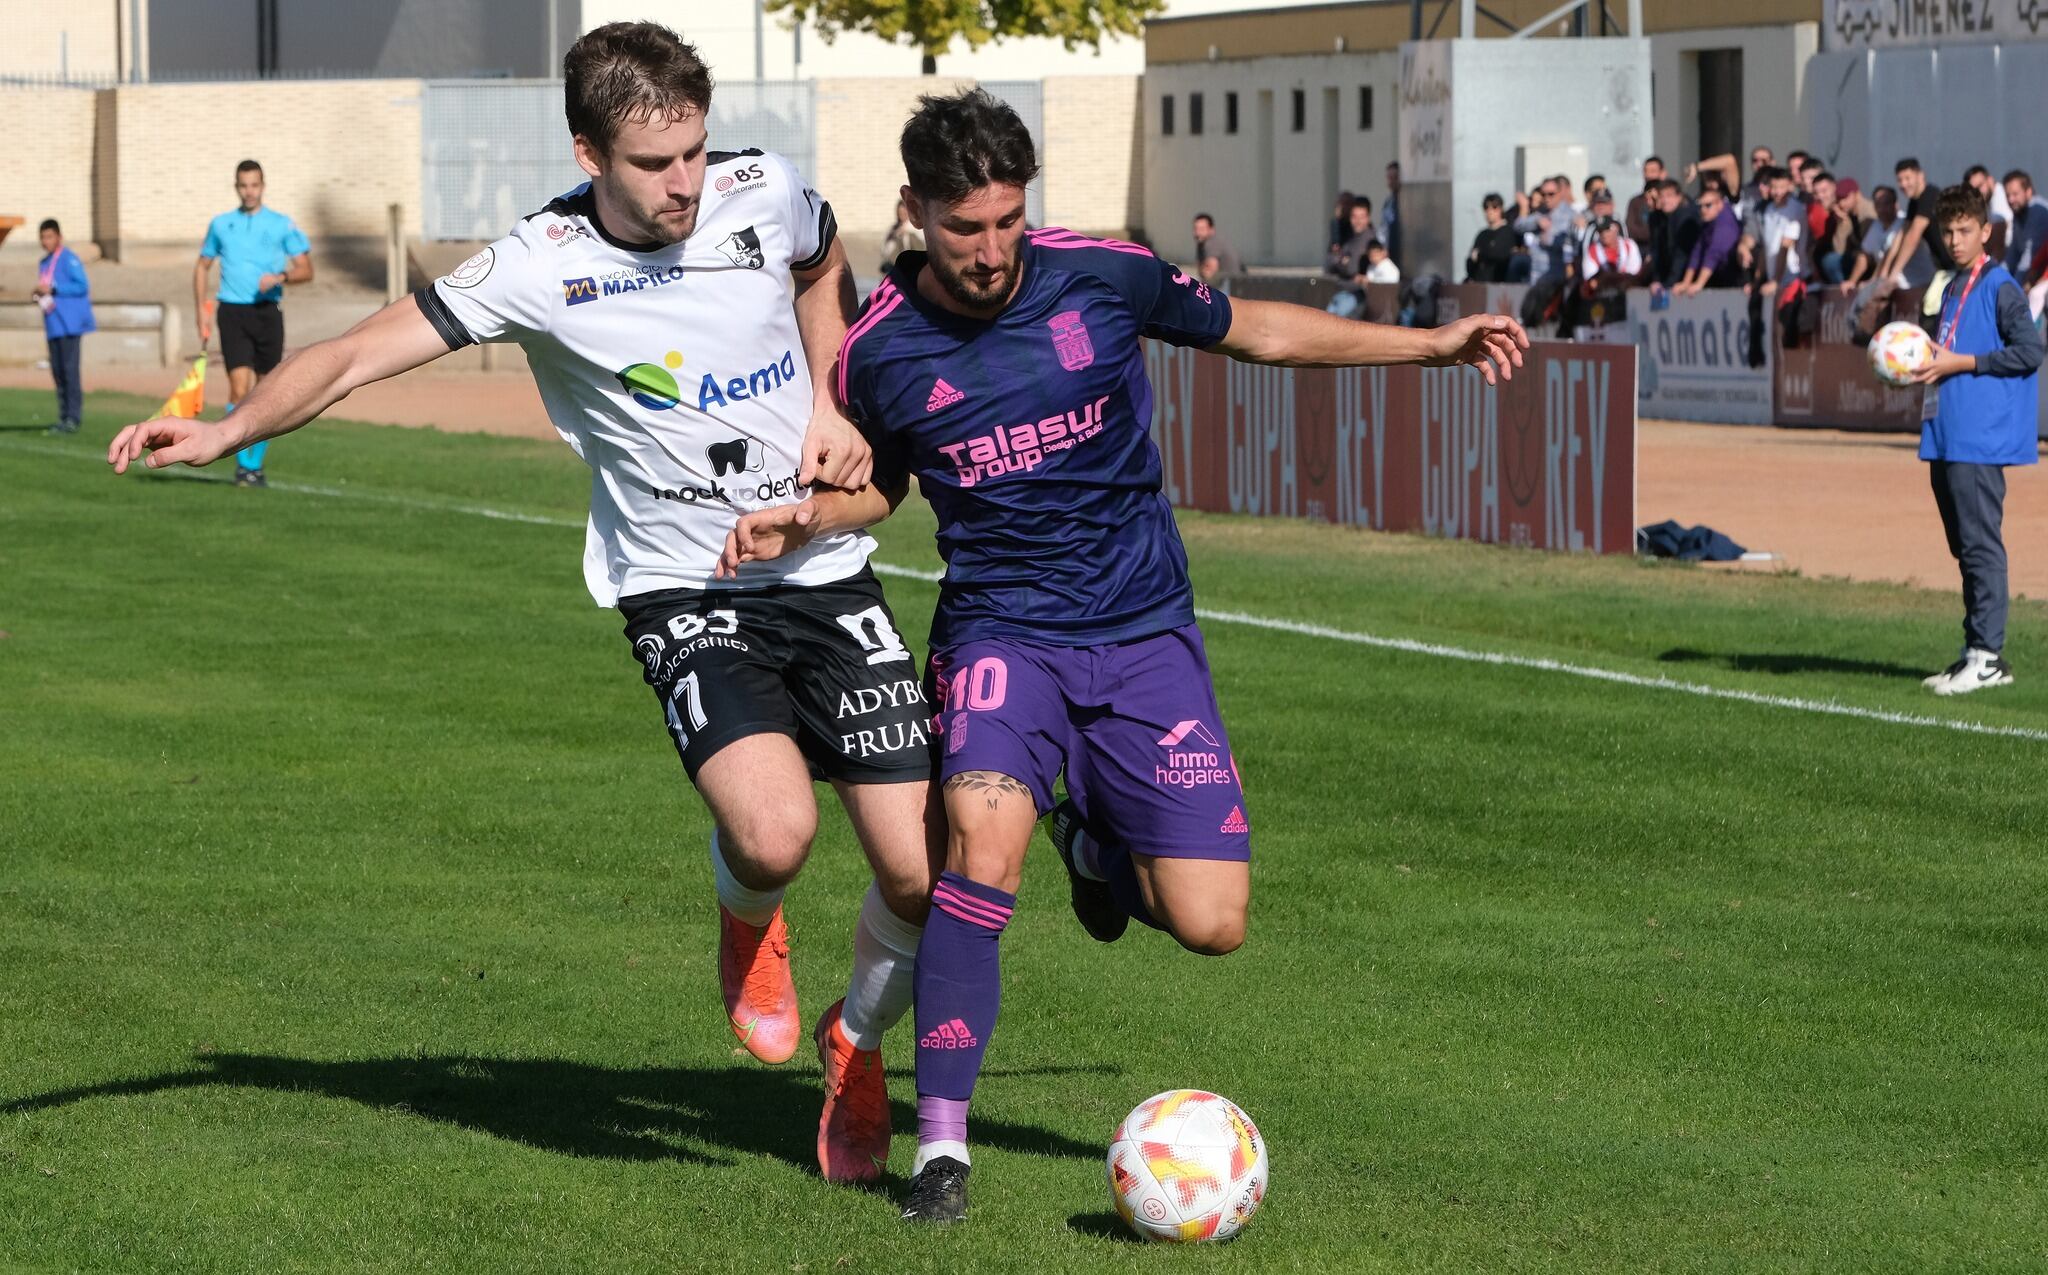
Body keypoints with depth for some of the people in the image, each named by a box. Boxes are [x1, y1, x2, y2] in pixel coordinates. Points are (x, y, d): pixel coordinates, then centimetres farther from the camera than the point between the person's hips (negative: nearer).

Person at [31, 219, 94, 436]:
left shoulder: (69, 259, -7)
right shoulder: (43, 263, 19)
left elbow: (82, 286, -14)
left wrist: (53, 289, -17)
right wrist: (37, 294, 6)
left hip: (69, 324, -8)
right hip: (53, 326, 8)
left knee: (69, 368, -12)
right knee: (57, 370, 7)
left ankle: (73, 419, -13)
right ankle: (64, 417, 10)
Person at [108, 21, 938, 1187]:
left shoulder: (765, 193, -5)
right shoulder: (542, 269, -14)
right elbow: (364, 353, -14)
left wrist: (828, 404, 5)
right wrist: (229, 430, -28)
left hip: (826, 574, 3)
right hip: (686, 593, -3)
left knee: (922, 874, -4)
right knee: (773, 833, -30)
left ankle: (858, 1045, 29)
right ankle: (748, 922, 10)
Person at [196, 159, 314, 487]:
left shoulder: (282, 225, 5)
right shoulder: (220, 225, 10)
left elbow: (306, 270, 3)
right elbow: (202, 267, 19)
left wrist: (280, 277, -17)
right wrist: (202, 311, 9)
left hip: (268, 311, 1)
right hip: (232, 313, -1)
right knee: (239, 389, -14)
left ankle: (255, 464, 16)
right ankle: (242, 464, -11)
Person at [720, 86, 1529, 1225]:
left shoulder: (1103, 277, -7)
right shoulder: (881, 352, -5)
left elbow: (1255, 330, 9)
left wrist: (1432, 344, 6)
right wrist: (804, 522, -6)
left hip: (1146, 629, 1)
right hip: (1001, 627, -1)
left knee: (1210, 922, -8)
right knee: (985, 832, -32)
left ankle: (1095, 846, 31)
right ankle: (943, 1142, -21)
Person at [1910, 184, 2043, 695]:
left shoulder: (1999, 287, -8)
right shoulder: (1953, 290, 19)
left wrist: (1958, 363, -15)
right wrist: (1930, 363, 9)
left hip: (1980, 440, -9)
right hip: (1947, 436, 9)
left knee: (1980, 543, -10)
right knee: (1966, 548, 11)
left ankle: (1987, 656, -9)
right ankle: (1980, 653, 15)